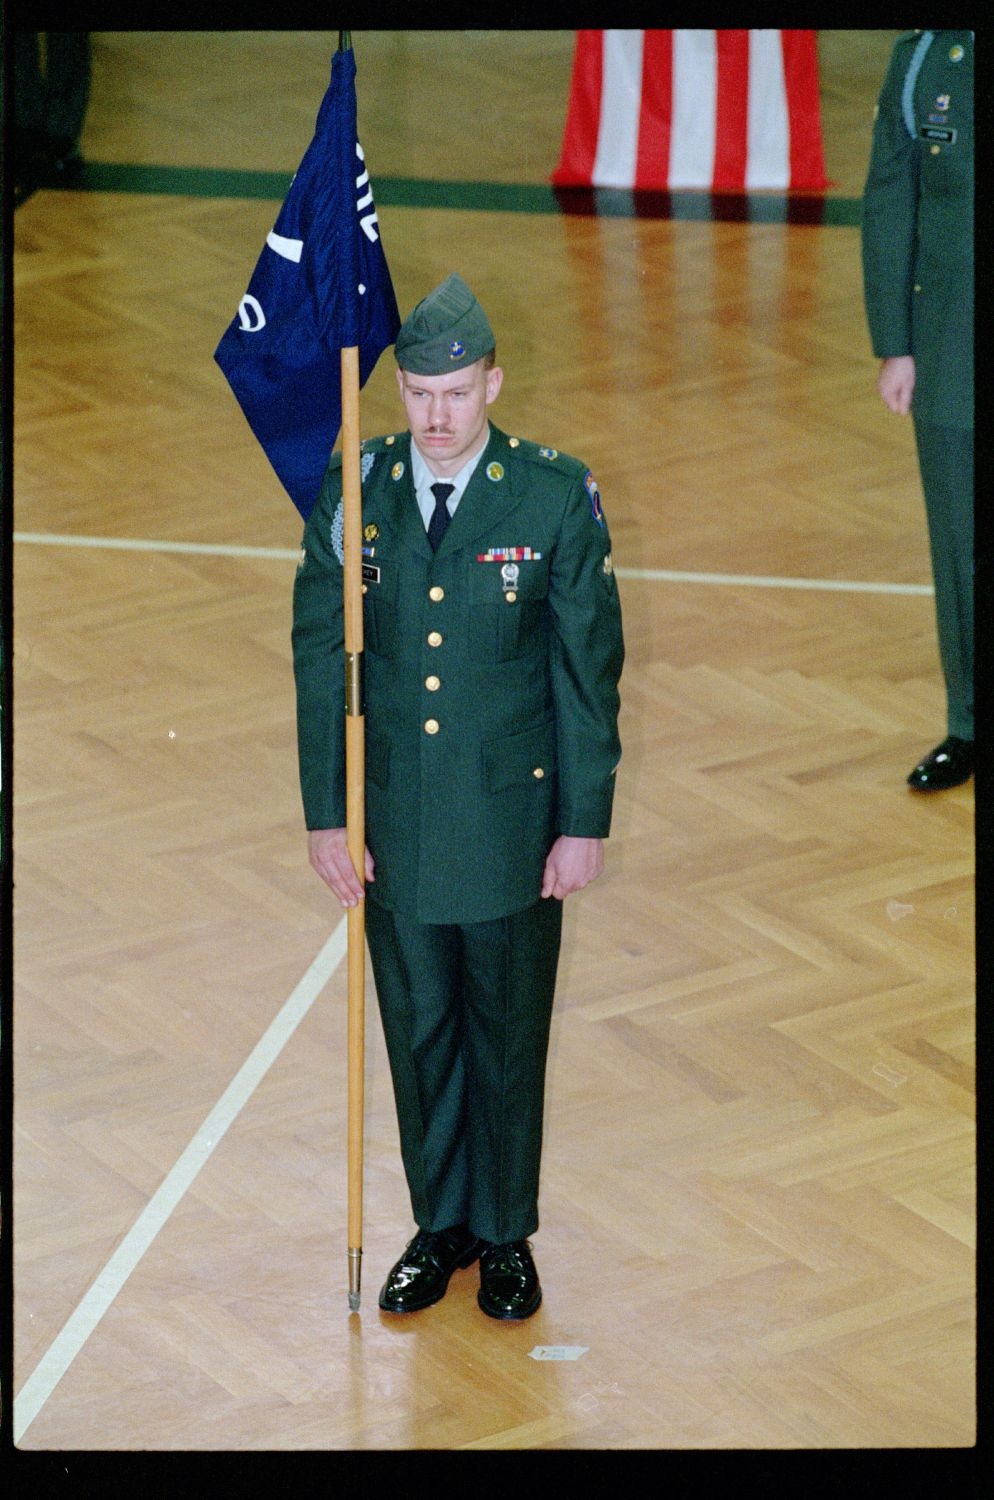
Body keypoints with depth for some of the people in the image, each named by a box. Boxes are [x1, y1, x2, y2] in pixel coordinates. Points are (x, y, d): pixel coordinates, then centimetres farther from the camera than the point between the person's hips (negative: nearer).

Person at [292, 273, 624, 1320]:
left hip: (513, 821, -2)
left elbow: (589, 668, -6)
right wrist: (325, 813, -2)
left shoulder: (557, 498, -11)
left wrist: (585, 824, -6)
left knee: (508, 1037, 11)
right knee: (418, 1032, 14)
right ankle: (441, 1226, 32)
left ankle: (506, 1235, 29)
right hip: (394, 822, 2)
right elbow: (321, 658, 0)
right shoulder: (352, 492, -6)